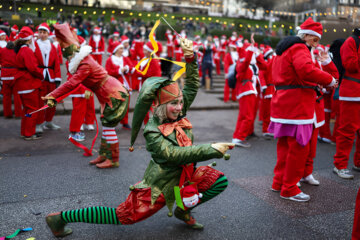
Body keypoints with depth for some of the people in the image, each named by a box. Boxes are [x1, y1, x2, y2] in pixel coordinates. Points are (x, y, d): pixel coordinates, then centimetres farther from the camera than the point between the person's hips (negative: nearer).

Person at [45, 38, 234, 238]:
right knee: (124, 216, 0)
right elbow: (173, 154, -36)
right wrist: (212, 150, -37)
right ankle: (61, 217, 13)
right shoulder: (153, 132, -25)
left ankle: (184, 210, 16)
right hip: (161, 182, -7)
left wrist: (190, 58, -16)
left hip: (184, 173, 7)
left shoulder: (178, 113, -6)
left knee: (219, 181, -4)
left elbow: (192, 85, -2)